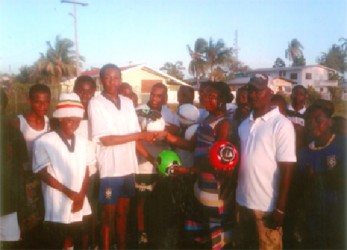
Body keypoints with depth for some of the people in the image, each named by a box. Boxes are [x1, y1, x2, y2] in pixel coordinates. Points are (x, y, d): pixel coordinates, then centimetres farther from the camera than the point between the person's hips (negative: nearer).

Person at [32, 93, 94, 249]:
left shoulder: (82, 142, 7)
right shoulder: (43, 142, -8)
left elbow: (86, 172, 8)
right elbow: (43, 174, -10)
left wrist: (81, 196, -6)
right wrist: (68, 192, -15)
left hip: (81, 207, 5)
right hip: (57, 210, -5)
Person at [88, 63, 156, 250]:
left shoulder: (128, 102, 6)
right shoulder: (96, 103, -9)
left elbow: (133, 138, 8)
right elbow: (105, 139, -15)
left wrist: (151, 158, 0)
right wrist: (140, 135, -14)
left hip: (128, 167, 5)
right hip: (109, 169, -5)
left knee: (123, 211, 18)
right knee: (108, 215, 8)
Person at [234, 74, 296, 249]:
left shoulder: (281, 125, -11)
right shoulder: (244, 125, 9)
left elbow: (287, 169, -13)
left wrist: (280, 208, -14)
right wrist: (233, 196, 11)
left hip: (267, 206, -6)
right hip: (242, 202, 6)